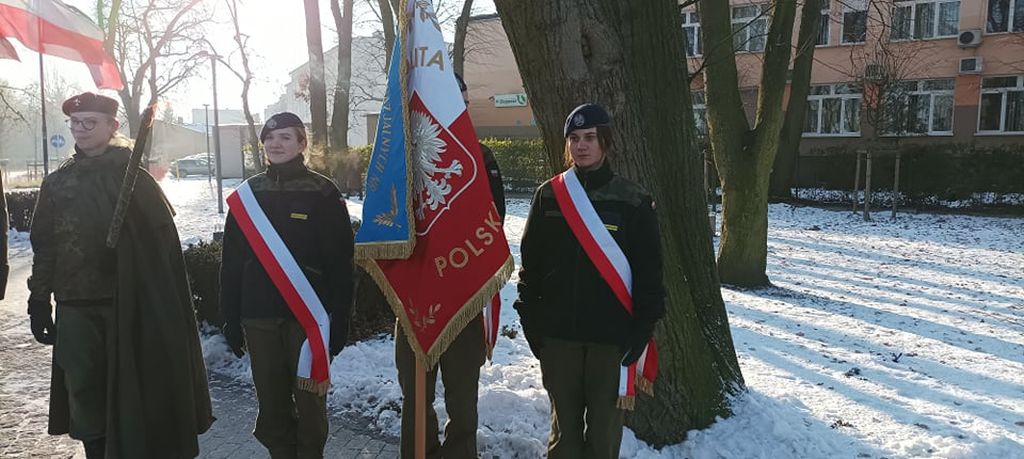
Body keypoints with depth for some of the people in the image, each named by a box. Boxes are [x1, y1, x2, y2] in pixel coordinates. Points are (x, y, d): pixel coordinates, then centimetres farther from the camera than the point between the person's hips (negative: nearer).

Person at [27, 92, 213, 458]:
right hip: (76, 306, 3)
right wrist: (39, 300, 8)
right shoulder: (56, 183, 10)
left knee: (132, 385, 3)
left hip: (131, 302, -3)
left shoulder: (134, 177, -1)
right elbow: (44, 248, 12)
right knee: (84, 388, 8)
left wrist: (158, 301, -11)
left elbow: (163, 240, -6)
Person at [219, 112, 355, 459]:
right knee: (271, 403, 11)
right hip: (259, 318, 4)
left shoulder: (322, 192, -4)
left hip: (308, 316, -3)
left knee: (310, 400, 5)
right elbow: (232, 264, 10)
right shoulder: (247, 194, 8)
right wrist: (232, 321, 7)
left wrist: (339, 323, -8)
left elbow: (341, 264, -5)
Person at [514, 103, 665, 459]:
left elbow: (649, 272, 0)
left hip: (612, 336, -1)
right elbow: (531, 262, 7)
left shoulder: (633, 200, -1)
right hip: (557, 334, 2)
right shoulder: (548, 196, 4)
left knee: (605, 424, 6)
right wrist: (530, 317, 3)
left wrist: (643, 328, -5)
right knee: (564, 422, 13)